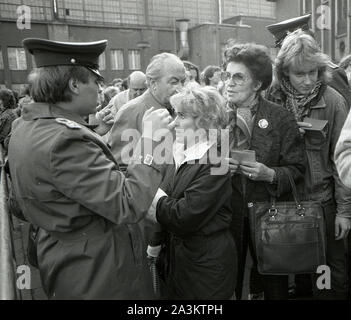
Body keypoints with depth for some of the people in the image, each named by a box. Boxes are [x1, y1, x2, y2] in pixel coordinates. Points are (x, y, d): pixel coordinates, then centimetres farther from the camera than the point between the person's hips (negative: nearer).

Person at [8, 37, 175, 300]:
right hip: (97, 273, -9)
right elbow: (129, 207, -32)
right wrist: (150, 140, -27)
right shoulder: (63, 140, -31)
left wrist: (93, 134, 5)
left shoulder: (27, 125, 0)